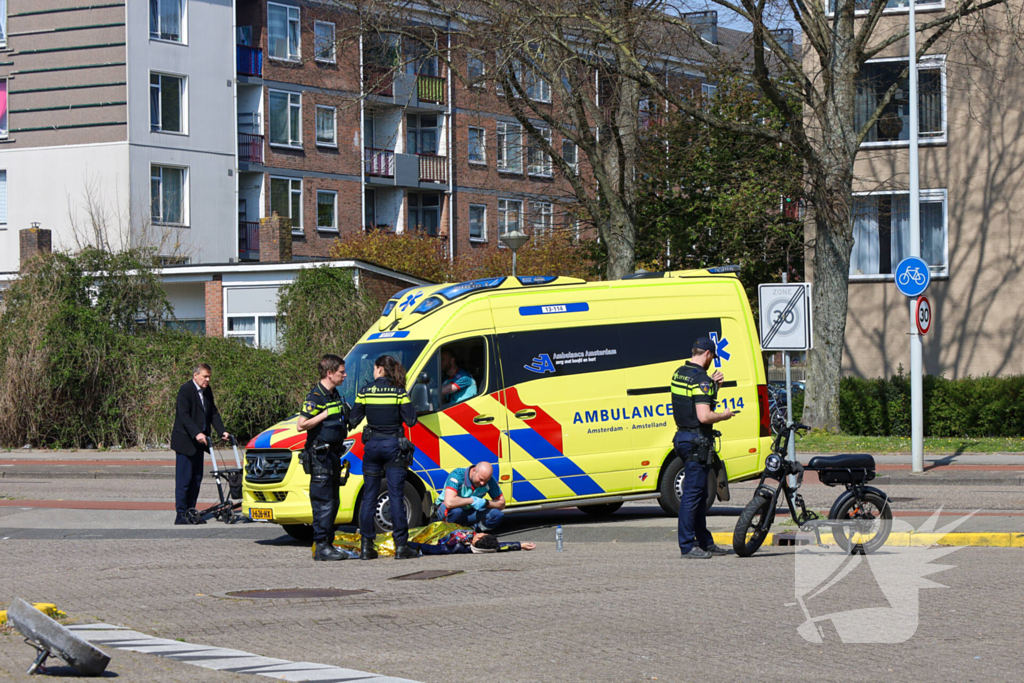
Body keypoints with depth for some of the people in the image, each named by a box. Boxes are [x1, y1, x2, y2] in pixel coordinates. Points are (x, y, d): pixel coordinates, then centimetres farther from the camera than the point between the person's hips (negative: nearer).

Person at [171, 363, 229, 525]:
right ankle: (180, 515, -3)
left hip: (198, 441, 8)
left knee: (196, 478, 8)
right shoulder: (185, 390, -13)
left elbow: (213, 413, 15)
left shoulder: (207, 391, 12)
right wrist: (197, 433, -32)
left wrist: (222, 431, 0)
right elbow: (184, 415, -21)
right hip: (185, 441, -8)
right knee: (184, 478, -6)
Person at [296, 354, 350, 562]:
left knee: (333, 502, 12)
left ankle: (328, 545, 18)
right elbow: (301, 425, -20)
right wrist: (326, 414, -22)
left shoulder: (334, 395, 15)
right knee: (323, 503, -9)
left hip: (333, 455, 10)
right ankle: (321, 548, -8)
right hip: (320, 456, -10)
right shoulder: (315, 397, -13)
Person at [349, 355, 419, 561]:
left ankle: (366, 546, 7)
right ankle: (401, 546, -3)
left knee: (368, 497, 8)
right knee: (396, 497, 0)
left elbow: (353, 420, 2)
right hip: (393, 445, -1)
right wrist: (409, 404, 10)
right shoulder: (399, 392, -5)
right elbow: (410, 420, -7)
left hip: (371, 445, 1)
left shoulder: (365, 392, -1)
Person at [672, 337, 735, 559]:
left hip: (682, 437, 10)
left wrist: (713, 385, 13)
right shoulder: (701, 379, -18)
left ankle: (705, 542, 22)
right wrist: (724, 415, -7)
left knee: (699, 493, 16)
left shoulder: (679, 373, 11)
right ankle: (687, 546, -3)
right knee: (692, 494, -6)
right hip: (697, 441, -10)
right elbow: (704, 416, -25)